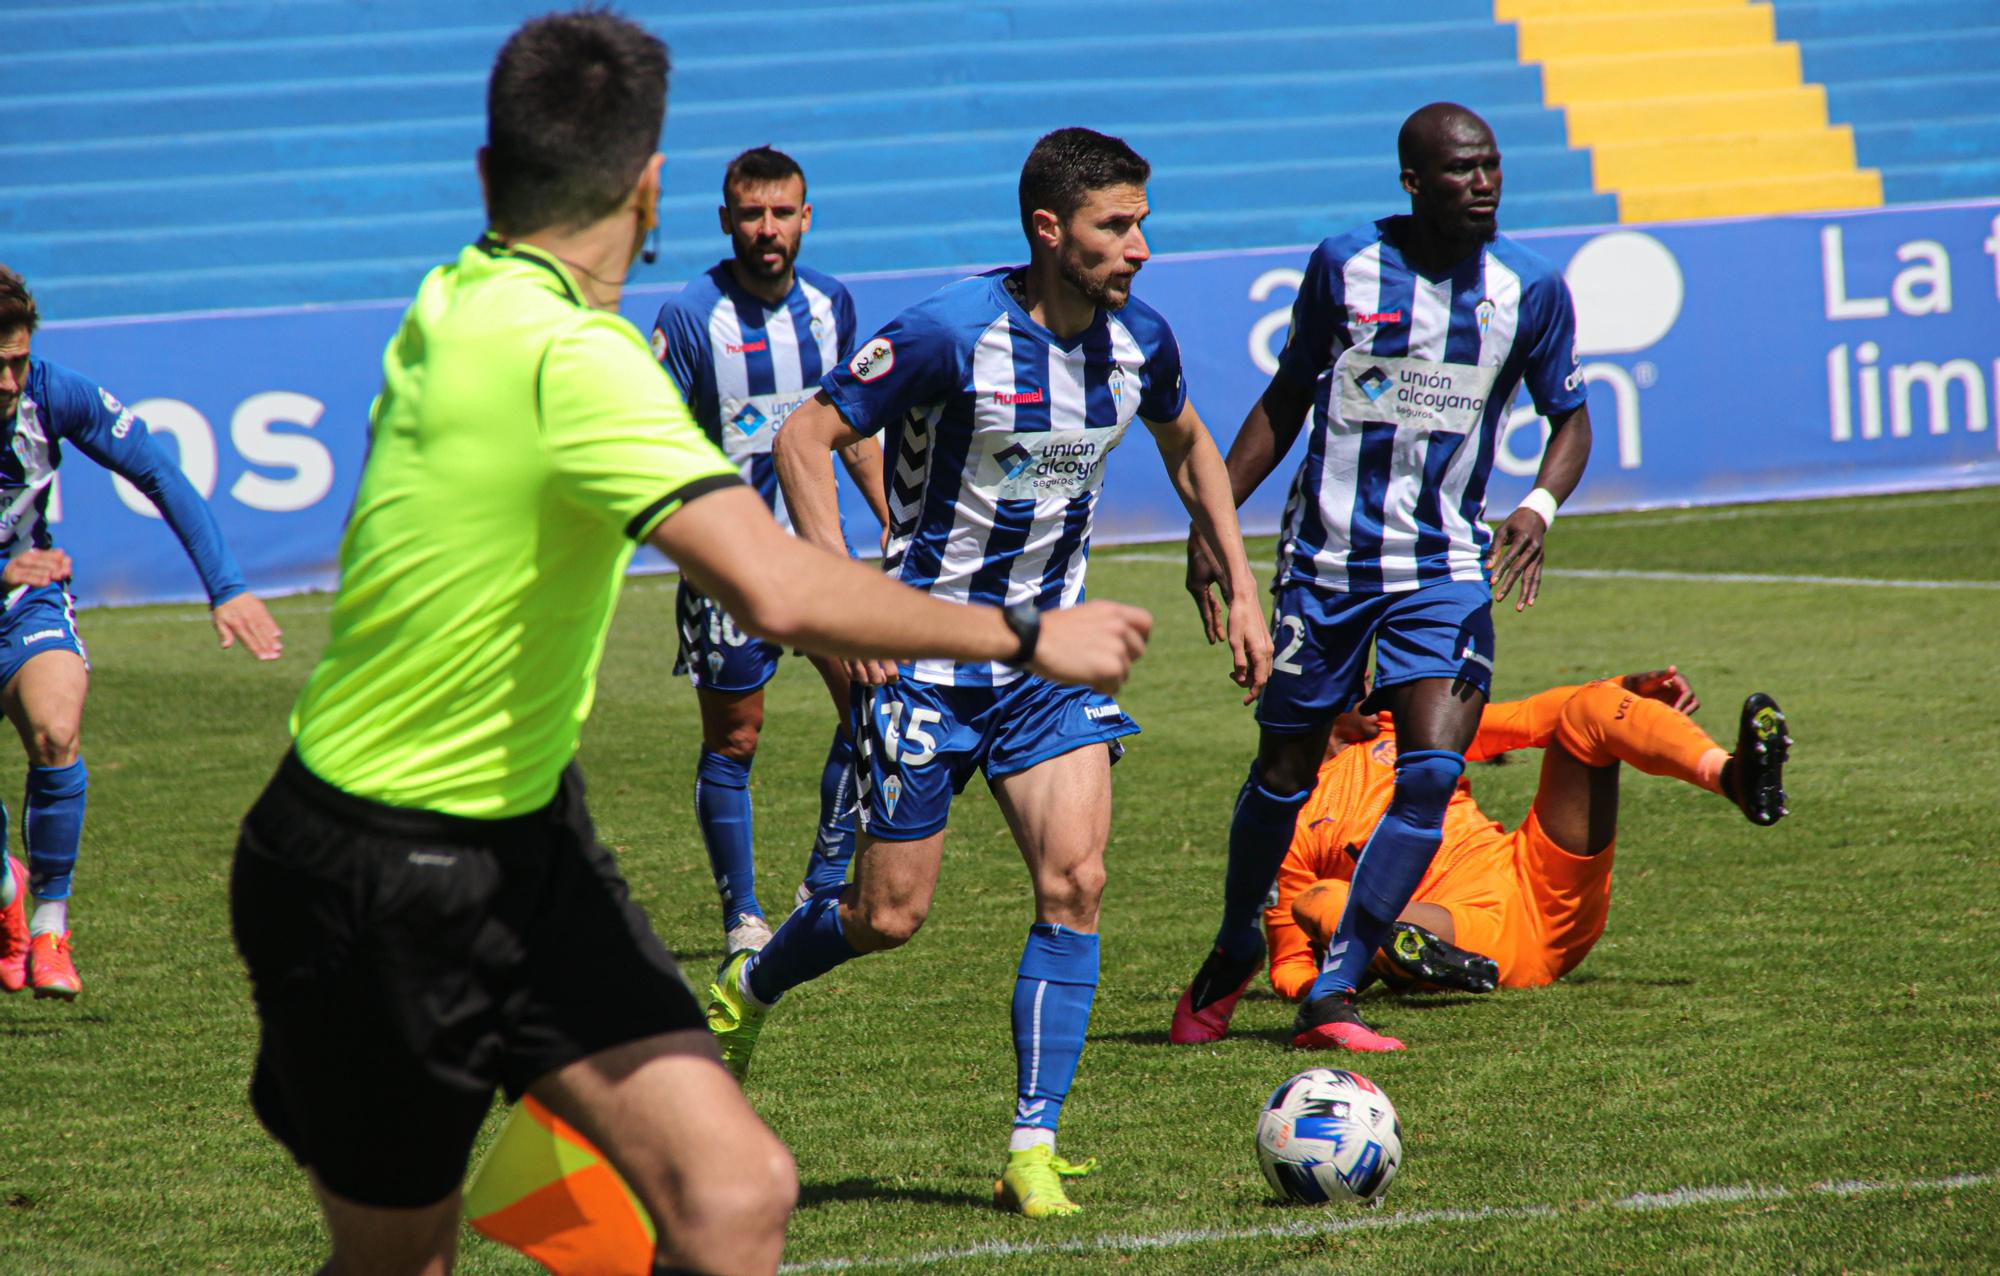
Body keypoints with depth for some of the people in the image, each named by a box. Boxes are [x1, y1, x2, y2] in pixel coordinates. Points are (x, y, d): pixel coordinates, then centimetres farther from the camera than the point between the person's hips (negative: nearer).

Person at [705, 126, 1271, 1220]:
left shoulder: (1139, 341, -1)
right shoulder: (953, 332, -19)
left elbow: (1189, 448, 21)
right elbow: (806, 437, -15)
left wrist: (1239, 591, 15)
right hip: (928, 648, -4)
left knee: (1074, 881, -12)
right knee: (889, 915, 1)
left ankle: (1033, 1149, -6)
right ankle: (745, 992, 34)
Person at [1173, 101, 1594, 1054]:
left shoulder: (1530, 288, -2)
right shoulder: (1344, 266, -4)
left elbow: (1570, 417, 9)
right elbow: (1286, 401, 8)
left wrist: (1539, 505, -12)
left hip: (1446, 567, 1)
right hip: (1325, 560, 0)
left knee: (1434, 769, -16)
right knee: (1284, 773, 7)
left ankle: (1330, 994, -9)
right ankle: (1234, 952, 35)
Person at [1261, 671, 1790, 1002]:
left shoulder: (1404, 728, 22)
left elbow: (1533, 718, 16)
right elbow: (1289, 968, 6)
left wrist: (1627, 691, -1)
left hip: (1551, 896, 4)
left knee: (1588, 709, -8)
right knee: (1316, 904, -29)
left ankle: (1731, 775, -37)